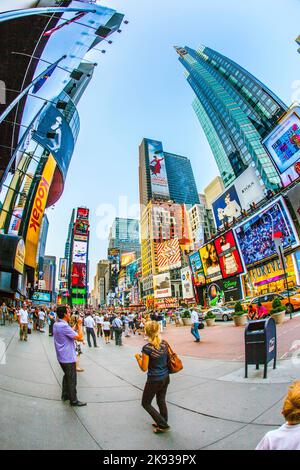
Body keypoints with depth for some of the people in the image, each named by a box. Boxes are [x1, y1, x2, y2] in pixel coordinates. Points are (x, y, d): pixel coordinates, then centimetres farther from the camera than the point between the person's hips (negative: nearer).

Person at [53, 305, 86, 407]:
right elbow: (80, 338, -27)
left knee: (67, 376, 26)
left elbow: (71, 332, 9)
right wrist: (79, 325, -19)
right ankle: (74, 400, 19)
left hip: (62, 356, 9)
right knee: (72, 379, 6)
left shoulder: (56, 324, 3)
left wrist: (76, 325, 2)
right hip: (68, 357, -9)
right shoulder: (64, 326, -29)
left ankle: (65, 395, 38)